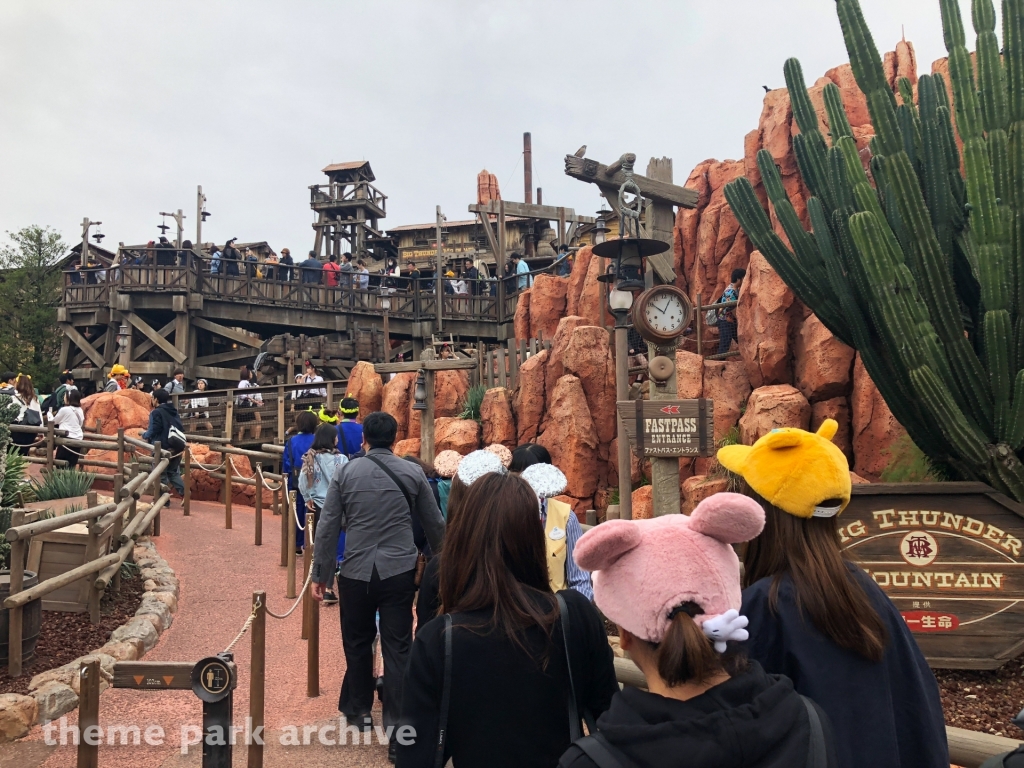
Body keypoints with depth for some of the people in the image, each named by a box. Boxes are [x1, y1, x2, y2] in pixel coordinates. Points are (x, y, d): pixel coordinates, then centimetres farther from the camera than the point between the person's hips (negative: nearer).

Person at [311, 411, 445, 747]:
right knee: (397, 647, 5)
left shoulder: (346, 472, -2)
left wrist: (320, 574, 7)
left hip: (356, 571, 1)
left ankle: (358, 709, 33)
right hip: (399, 571, 0)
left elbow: (327, 527, -2)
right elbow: (435, 524, 8)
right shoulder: (413, 473, 0)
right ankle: (397, 721, 5)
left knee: (358, 643, 18)